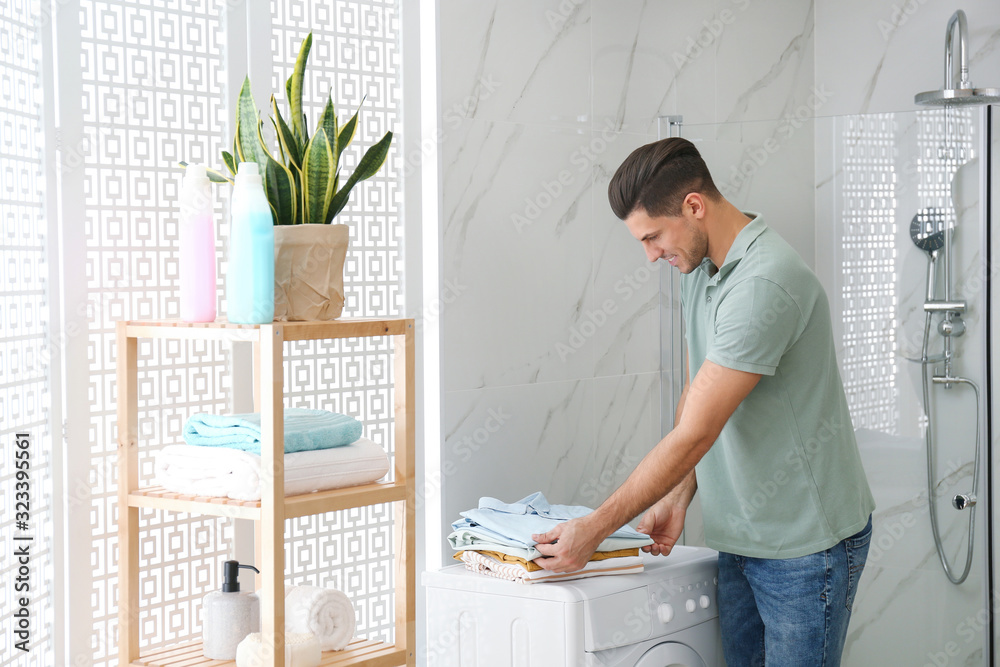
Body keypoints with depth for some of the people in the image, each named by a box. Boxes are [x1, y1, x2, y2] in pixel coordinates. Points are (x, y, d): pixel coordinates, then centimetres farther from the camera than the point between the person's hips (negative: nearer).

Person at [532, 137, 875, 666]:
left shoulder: (764, 284, -25)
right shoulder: (697, 269, 7)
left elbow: (693, 435, -26)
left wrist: (594, 529, -21)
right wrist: (677, 499, 0)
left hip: (806, 543, -8)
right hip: (740, 539, 8)